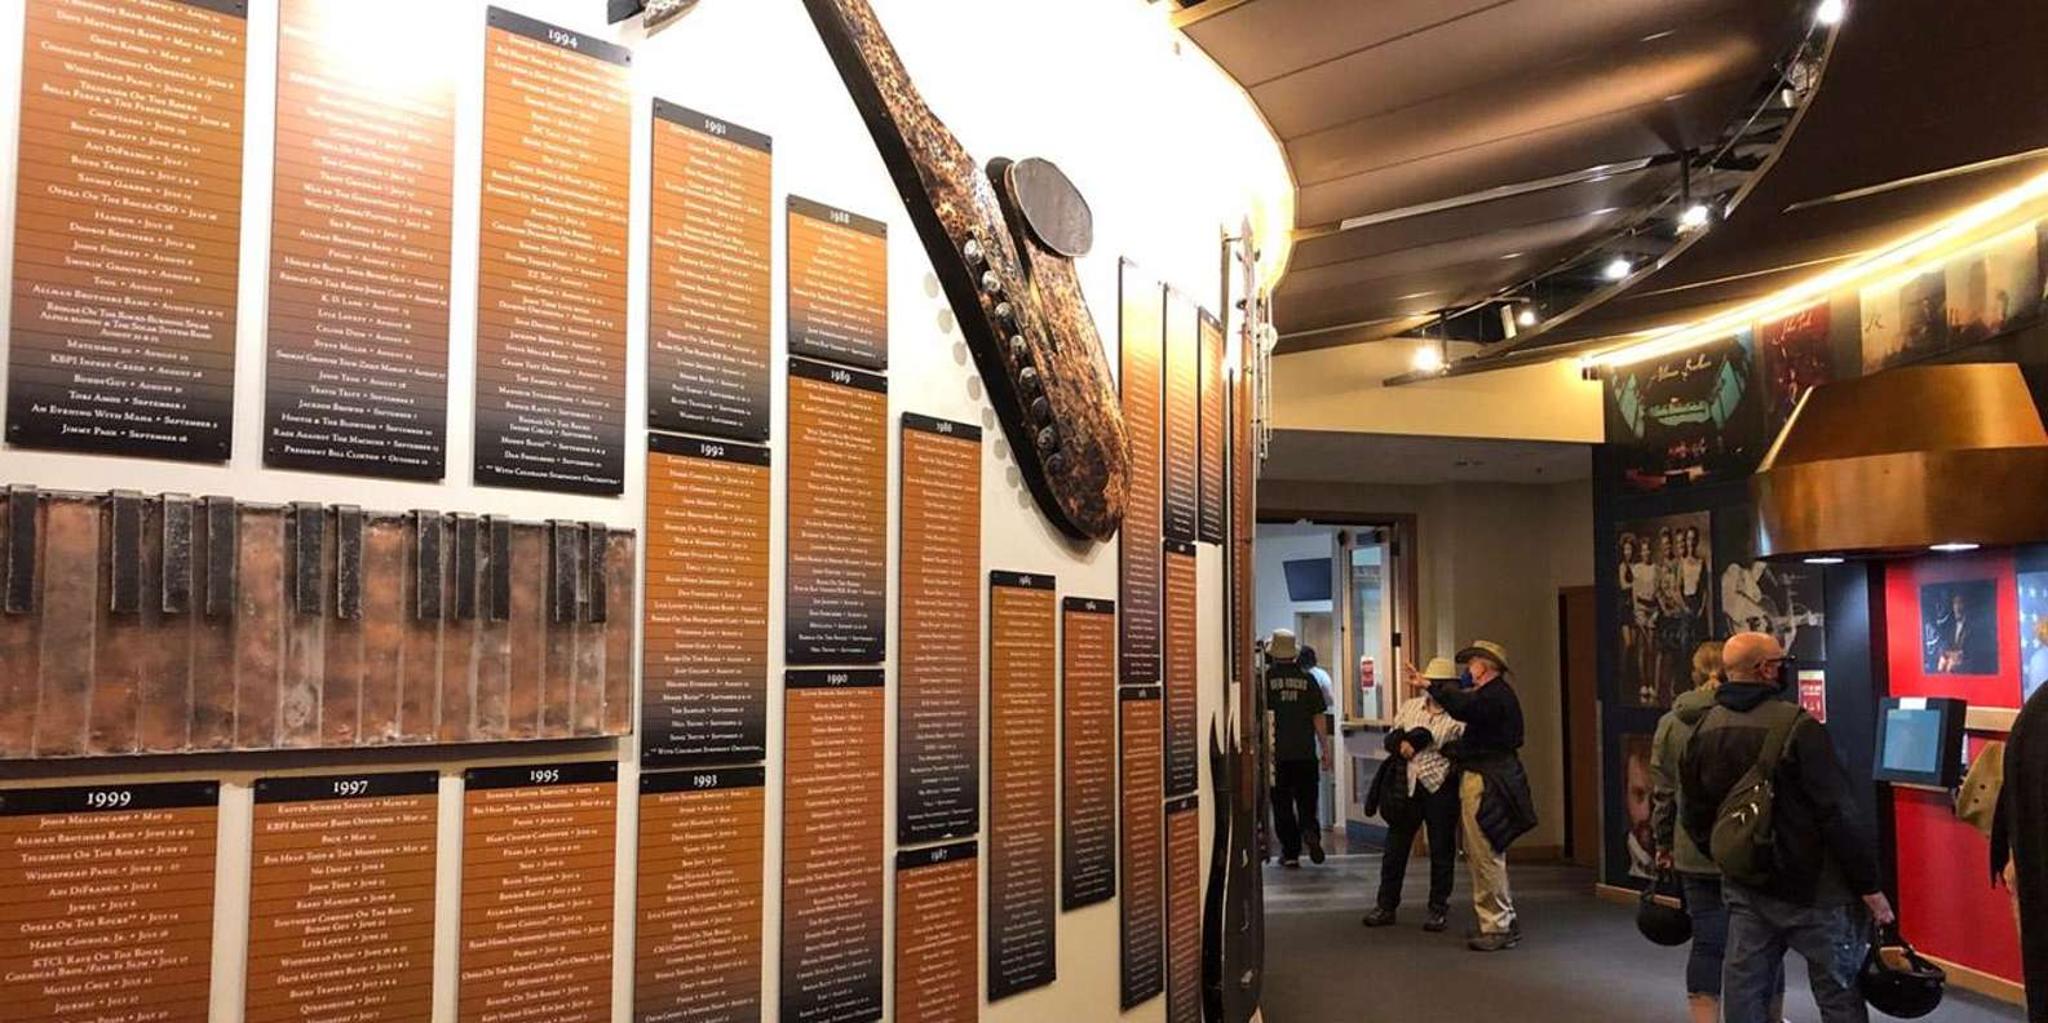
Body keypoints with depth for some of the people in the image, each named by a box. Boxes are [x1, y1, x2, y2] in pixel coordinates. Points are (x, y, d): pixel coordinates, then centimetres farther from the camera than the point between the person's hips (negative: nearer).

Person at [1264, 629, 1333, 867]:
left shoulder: (1266, 678, -6)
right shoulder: (1307, 680, 1)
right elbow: (1319, 717, 1)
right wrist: (1326, 749, 8)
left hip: (1277, 752, -2)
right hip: (1305, 752, 2)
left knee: (1282, 805, 6)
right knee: (1306, 799, 14)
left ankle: (1291, 853, 7)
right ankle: (1310, 830, -13)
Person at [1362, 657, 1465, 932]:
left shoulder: (1459, 715, -3)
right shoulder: (1409, 706, 12)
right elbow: (1390, 738, 13)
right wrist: (1401, 743, -9)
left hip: (1440, 787, -4)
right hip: (1405, 785, 4)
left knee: (1441, 850, 6)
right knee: (1395, 848, 8)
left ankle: (1439, 909, 20)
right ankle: (1386, 906, 19)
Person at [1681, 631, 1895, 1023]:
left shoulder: (1703, 730, 3)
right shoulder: (1796, 725, -18)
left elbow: (1693, 815, 10)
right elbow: (1839, 812, -17)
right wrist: (1868, 883, -10)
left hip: (1743, 887, 6)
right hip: (1811, 888, -6)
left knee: (1744, 990, 10)